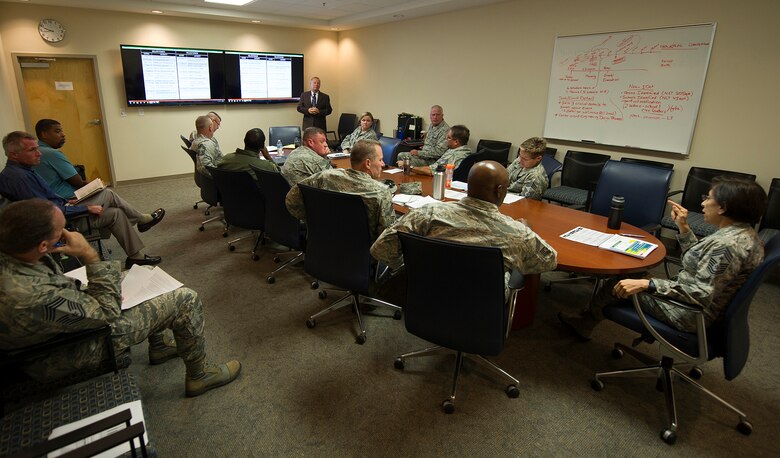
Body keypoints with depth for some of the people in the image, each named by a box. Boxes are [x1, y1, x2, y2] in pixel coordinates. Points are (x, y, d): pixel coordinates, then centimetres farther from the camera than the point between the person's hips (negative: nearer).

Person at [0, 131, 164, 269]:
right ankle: (143, 219, 12)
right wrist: (87, 208, -19)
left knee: (115, 213, 7)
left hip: (60, 212, 10)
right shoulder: (20, 177, -24)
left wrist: (65, 202, 8)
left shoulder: (18, 171, 7)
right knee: (108, 195, -7)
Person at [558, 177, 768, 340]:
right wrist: (683, 227, 4)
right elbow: (697, 260, 11)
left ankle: (586, 320, 28)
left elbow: (701, 295, -30)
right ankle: (586, 320, 25)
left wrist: (646, 284, -32)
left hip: (691, 315, -9)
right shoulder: (743, 232, 3)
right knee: (633, 276, 14)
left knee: (618, 285, 2)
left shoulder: (727, 244, -27)